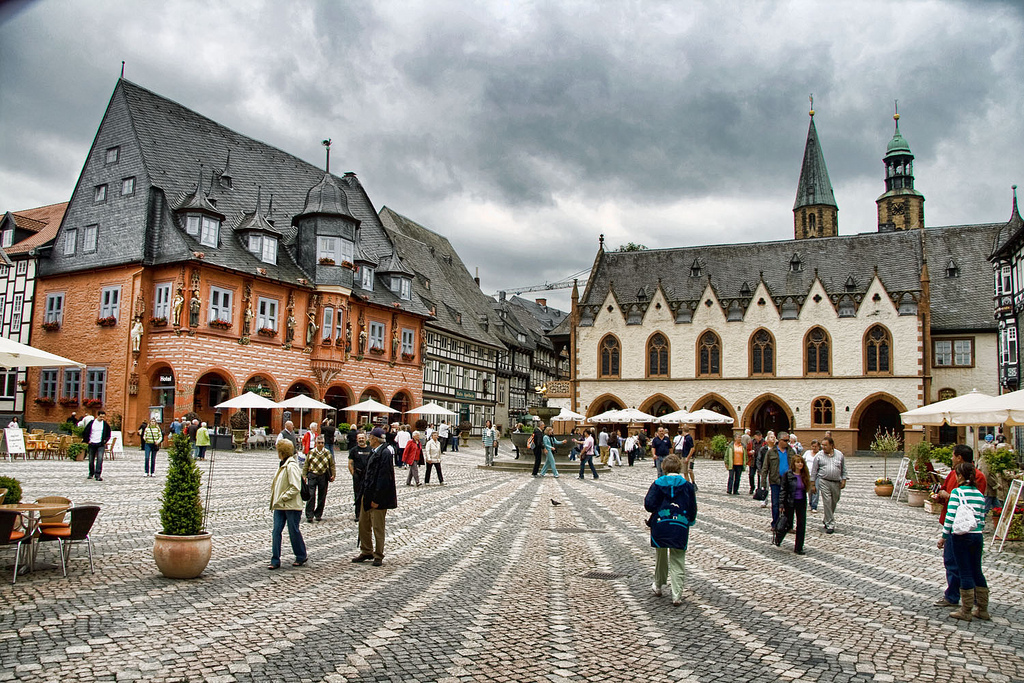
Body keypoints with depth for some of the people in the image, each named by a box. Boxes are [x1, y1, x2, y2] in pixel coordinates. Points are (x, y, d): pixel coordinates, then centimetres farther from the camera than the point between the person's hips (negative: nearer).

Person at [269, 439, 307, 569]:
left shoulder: (292, 466, -17)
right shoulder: (282, 465, 12)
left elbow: (295, 488, -22)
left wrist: (282, 498, -19)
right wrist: (275, 498, 12)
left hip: (291, 506, -8)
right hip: (280, 505, 8)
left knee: (293, 531, 4)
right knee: (276, 531, 4)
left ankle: (301, 556, 21)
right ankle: (275, 560, 8)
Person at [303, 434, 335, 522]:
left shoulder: (328, 453, 5)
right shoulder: (311, 453, 1)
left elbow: (332, 465, 11)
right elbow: (306, 465, 5)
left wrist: (333, 475, 3)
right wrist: (304, 475, -1)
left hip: (323, 476, 2)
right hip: (312, 475, -2)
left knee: (322, 497, 7)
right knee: (311, 495, -8)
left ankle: (318, 514, 19)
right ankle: (309, 515, -3)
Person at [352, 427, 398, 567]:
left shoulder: (385, 453, -17)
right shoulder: (374, 452, 12)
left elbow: (383, 477, -20)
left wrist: (376, 499, -21)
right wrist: (363, 492, 13)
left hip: (377, 497, -9)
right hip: (367, 495, 9)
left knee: (378, 527, 1)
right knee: (363, 524, 15)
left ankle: (378, 556, 13)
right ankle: (366, 552, 28)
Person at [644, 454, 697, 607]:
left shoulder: (658, 483, -3)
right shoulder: (687, 485, 0)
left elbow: (649, 504, -7)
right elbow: (693, 508, 5)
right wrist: (690, 521, 23)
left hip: (660, 525, 1)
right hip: (680, 527, 0)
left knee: (660, 557, 20)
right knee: (677, 562, 5)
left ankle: (658, 586, 36)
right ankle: (677, 595, -2)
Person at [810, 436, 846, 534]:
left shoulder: (839, 454, 6)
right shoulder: (819, 455, 0)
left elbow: (843, 469, 13)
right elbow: (814, 470, 4)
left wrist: (843, 480, 5)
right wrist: (812, 483, 2)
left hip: (836, 482, 3)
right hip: (824, 481, -3)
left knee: (834, 503, 11)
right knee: (827, 502, -10)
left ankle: (827, 521, 31)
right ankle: (830, 525, -7)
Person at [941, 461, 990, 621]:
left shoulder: (957, 492, -9)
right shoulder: (980, 495, 9)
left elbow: (950, 516, -14)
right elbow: (982, 520, 10)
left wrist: (944, 536, -8)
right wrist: (978, 533, 19)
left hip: (961, 536, -6)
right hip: (978, 536, 6)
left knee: (965, 572, 1)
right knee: (977, 571, 15)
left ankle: (966, 611, 7)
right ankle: (983, 609, 22)